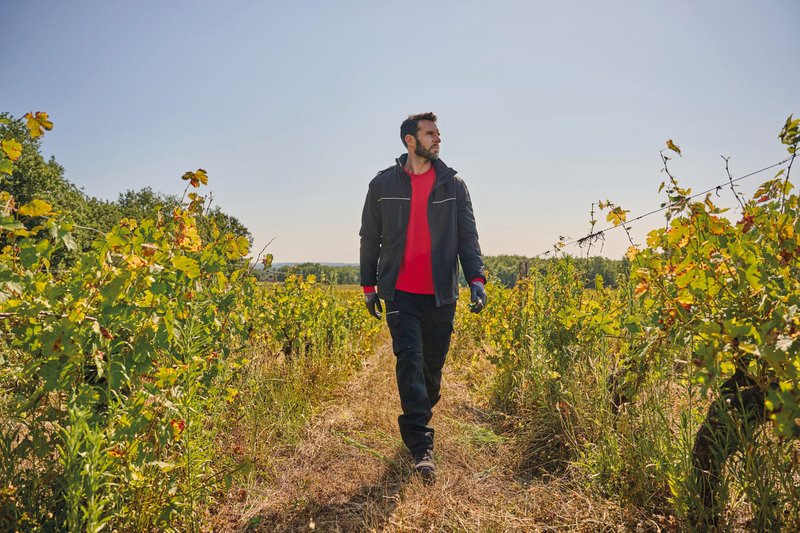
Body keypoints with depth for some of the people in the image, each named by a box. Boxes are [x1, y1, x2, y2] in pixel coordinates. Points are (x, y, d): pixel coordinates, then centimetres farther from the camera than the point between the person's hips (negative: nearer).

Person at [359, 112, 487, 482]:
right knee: (409, 358, -13)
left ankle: (417, 424, 34)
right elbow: (369, 238, 10)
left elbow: (467, 236, 5)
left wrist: (477, 279, -9)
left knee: (432, 365, 10)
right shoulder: (383, 185, 4)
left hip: (441, 294, 2)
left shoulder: (453, 185, 6)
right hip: (400, 292, -1)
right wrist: (369, 286, 9)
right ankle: (421, 447, -10)